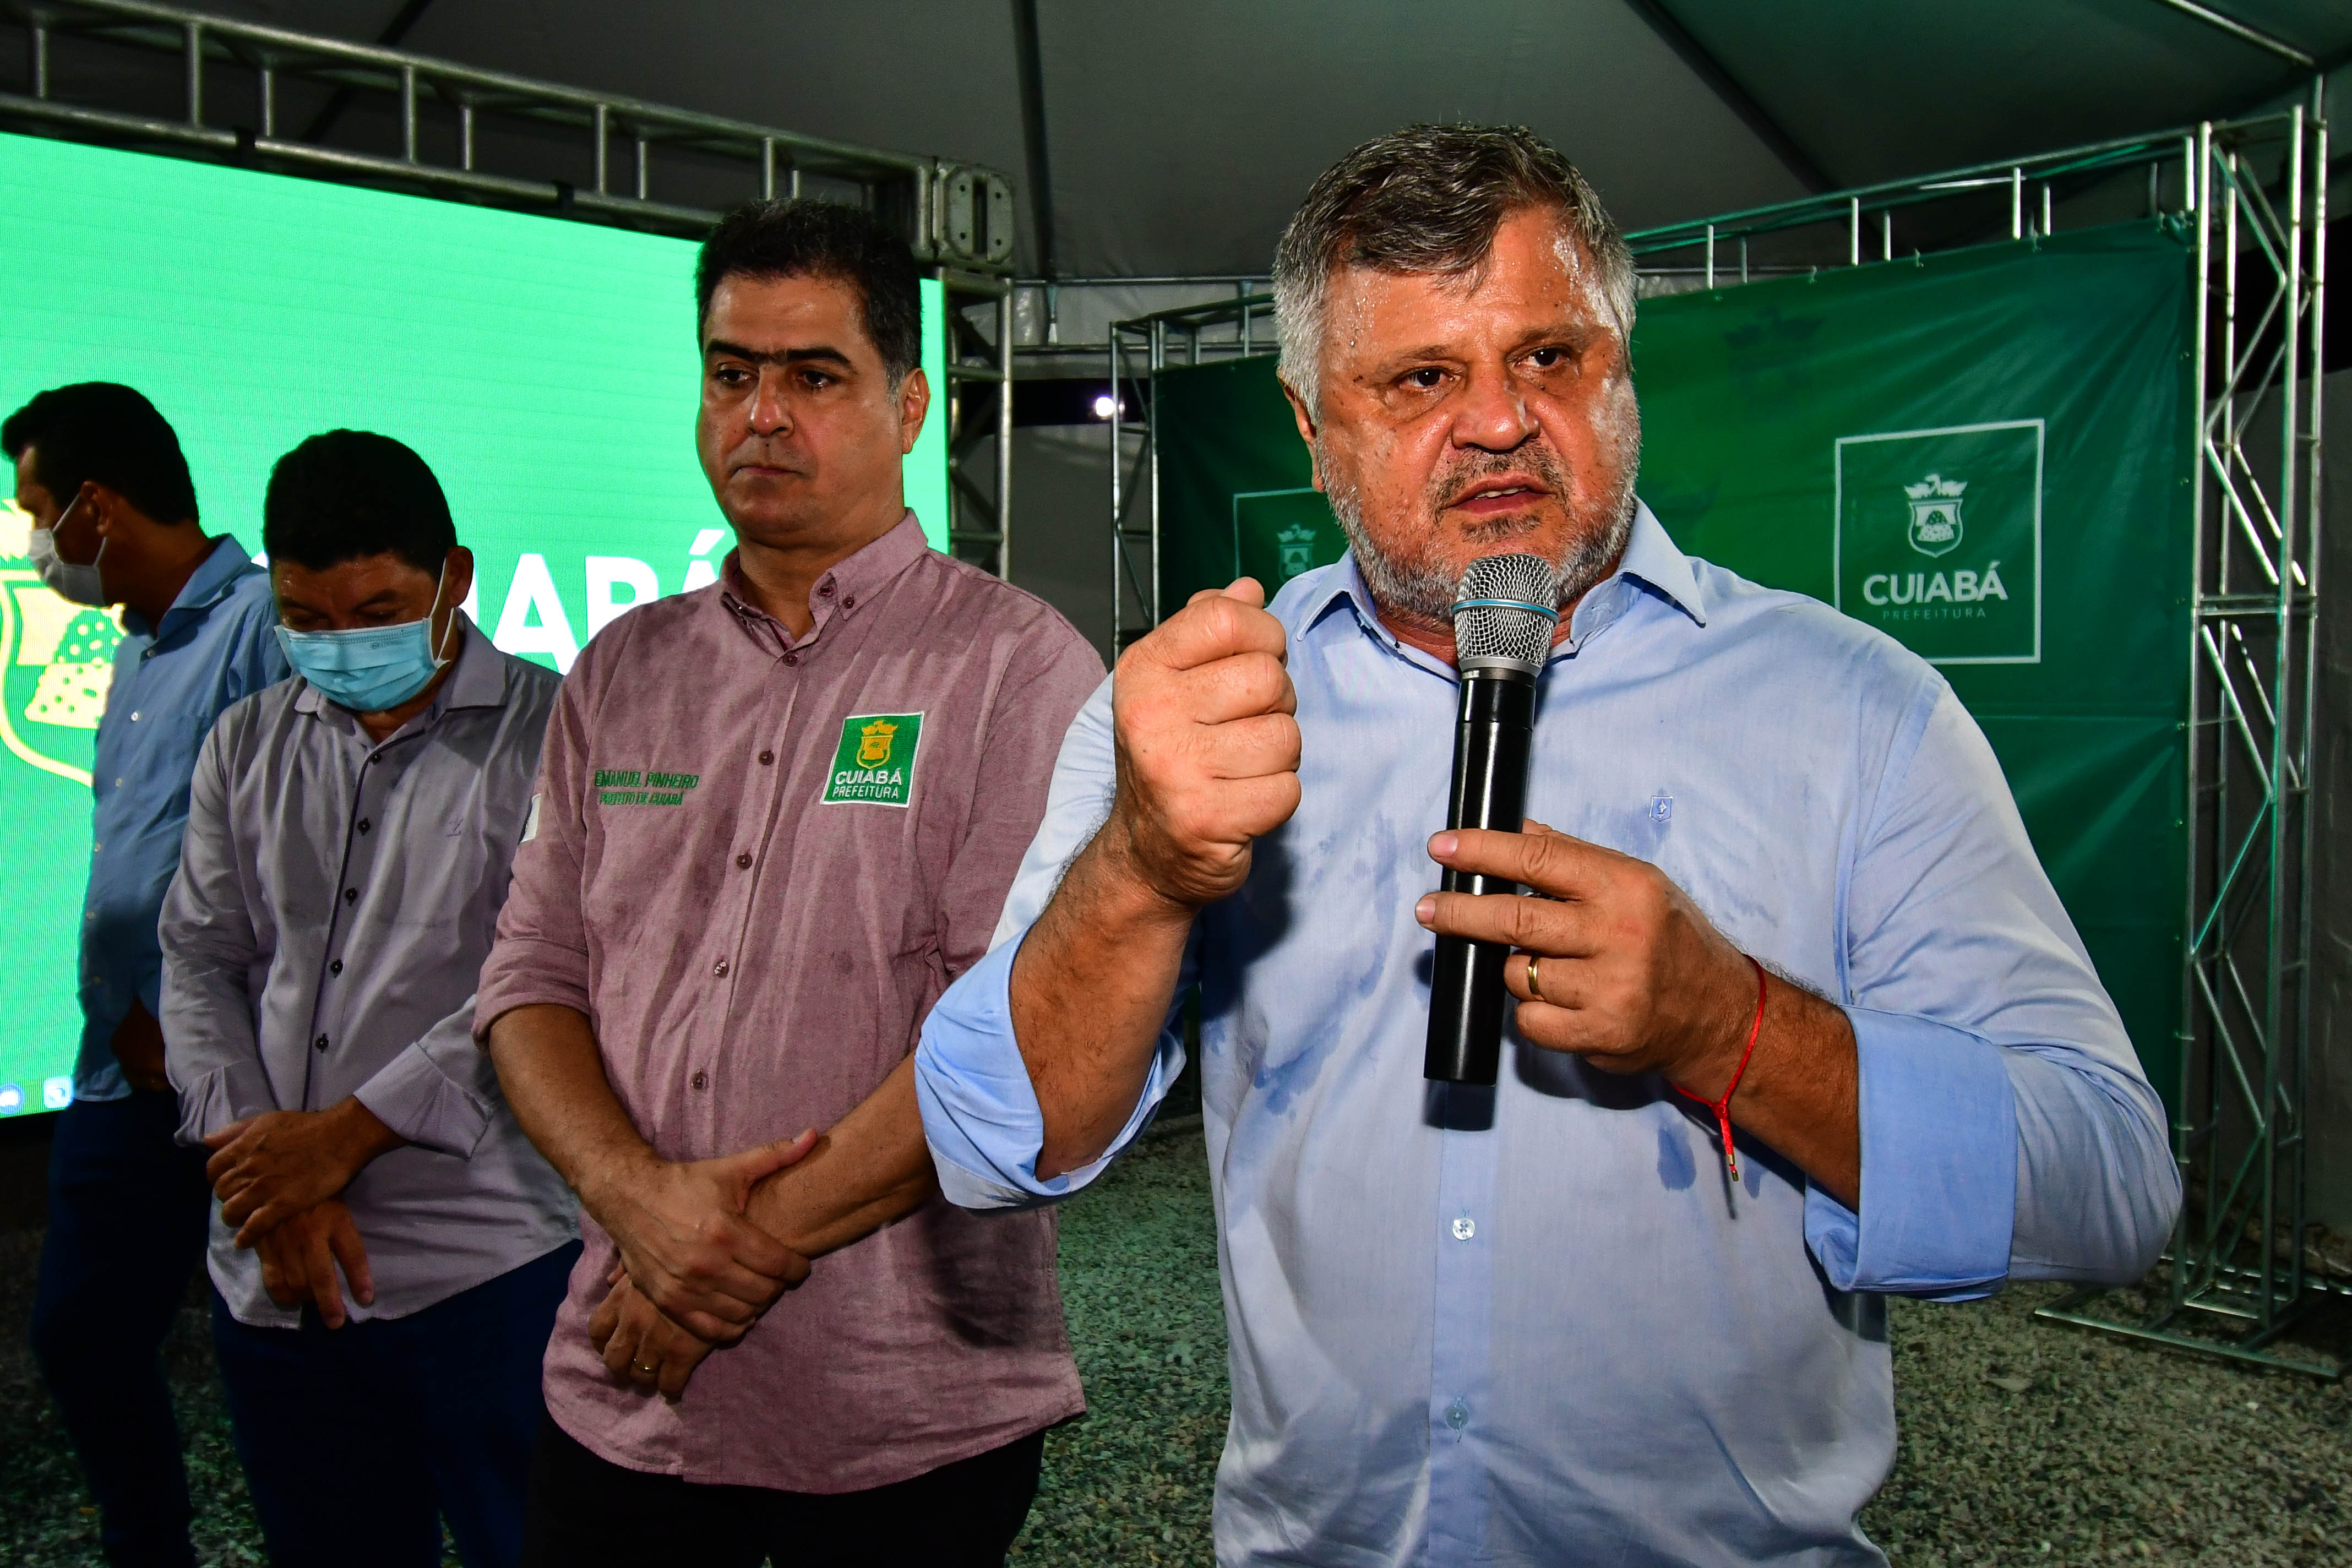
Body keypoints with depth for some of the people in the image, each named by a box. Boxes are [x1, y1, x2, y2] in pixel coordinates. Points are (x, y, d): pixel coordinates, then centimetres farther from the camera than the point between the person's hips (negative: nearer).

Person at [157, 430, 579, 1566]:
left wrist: (345, 1136, -12)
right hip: (272, 1279, 5)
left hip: (487, 1270, -5)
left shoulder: (550, 734, -7)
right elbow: (199, 960, 9)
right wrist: (257, 1167, -4)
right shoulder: (247, 745, 12)